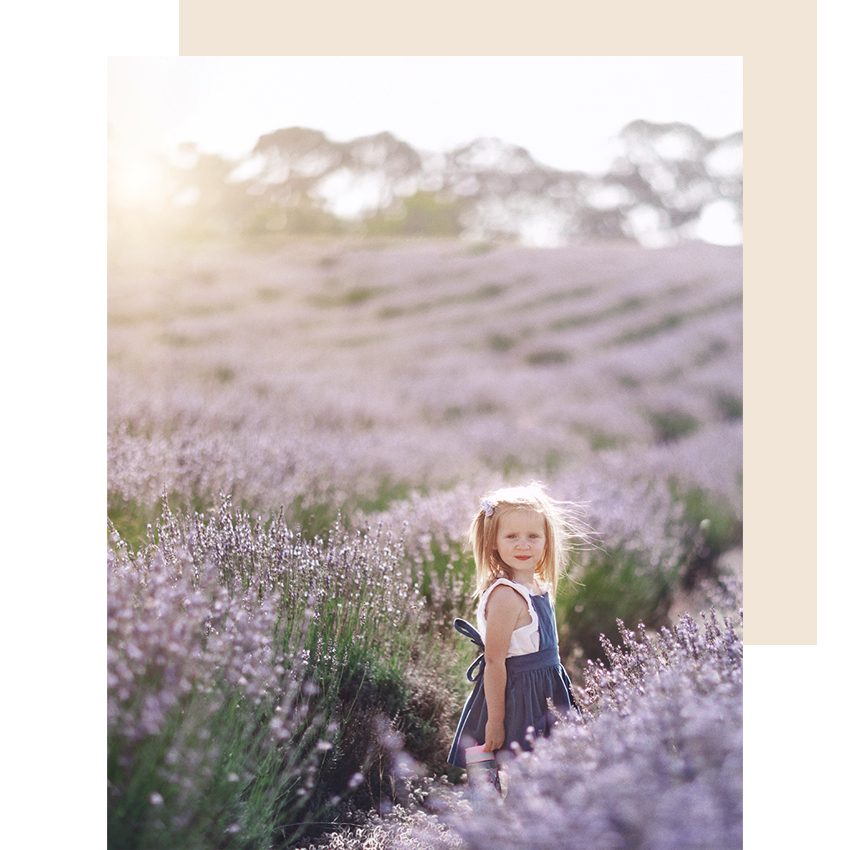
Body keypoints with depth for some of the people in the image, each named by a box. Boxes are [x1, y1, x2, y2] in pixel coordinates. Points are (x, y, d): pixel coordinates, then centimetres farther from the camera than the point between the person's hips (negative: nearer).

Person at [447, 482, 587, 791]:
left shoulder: (538, 587, 7)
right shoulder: (507, 596, -21)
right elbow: (494, 662, -21)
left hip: (542, 698, 9)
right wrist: (495, 722, -19)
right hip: (517, 698, -9)